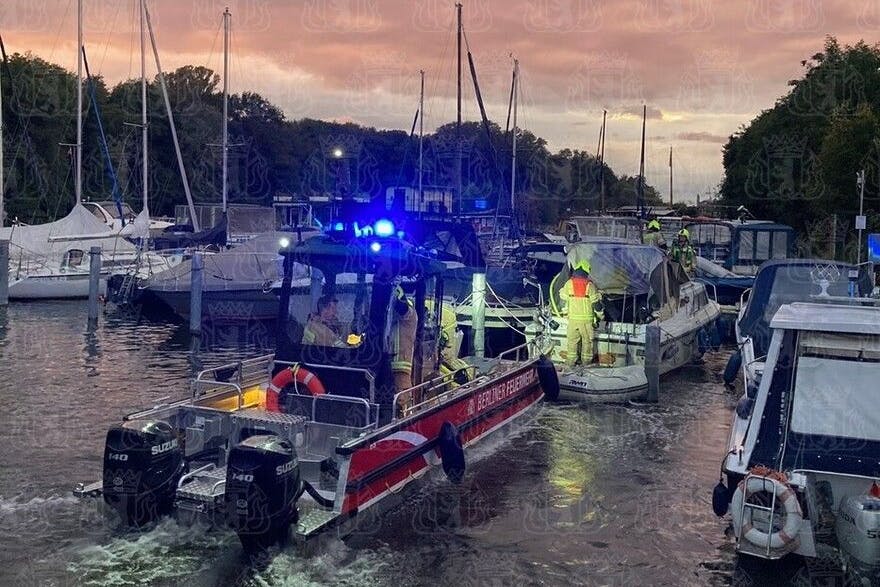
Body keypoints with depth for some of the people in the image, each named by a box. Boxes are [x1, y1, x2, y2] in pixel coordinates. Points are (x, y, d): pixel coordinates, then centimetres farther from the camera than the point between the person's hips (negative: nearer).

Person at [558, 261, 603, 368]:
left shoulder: (569, 283, -2)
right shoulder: (589, 284, -7)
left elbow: (562, 296, 12)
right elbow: (596, 302, -6)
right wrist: (600, 315, 5)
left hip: (573, 317, 1)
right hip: (586, 318, -1)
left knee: (572, 339, 11)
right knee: (587, 340, 10)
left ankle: (571, 361, 12)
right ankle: (586, 361, 16)